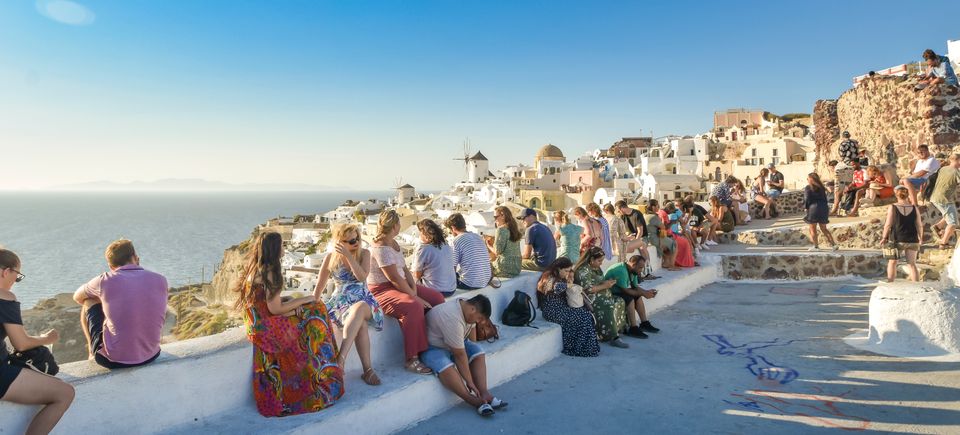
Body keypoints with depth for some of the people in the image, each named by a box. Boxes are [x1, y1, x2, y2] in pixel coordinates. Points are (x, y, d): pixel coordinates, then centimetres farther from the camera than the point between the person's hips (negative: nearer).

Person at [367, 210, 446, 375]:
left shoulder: (394, 243, 13)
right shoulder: (381, 248, -19)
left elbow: (405, 269, 9)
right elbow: (395, 278, -23)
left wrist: (414, 288, -8)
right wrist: (415, 296, -20)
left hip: (400, 286, 10)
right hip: (382, 290, -10)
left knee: (437, 297, -1)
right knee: (414, 306, -35)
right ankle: (412, 360, -28)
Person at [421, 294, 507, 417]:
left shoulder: (467, 306, -9)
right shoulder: (452, 318, -35)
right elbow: (460, 355, -31)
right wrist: (469, 382, -27)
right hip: (432, 347, -9)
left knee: (478, 352, -7)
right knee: (446, 367, -35)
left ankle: (484, 393, -13)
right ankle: (474, 400, -28)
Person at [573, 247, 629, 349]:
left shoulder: (597, 268, 17)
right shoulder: (583, 270, -14)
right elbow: (587, 289, -22)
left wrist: (608, 283, 6)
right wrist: (604, 286, -15)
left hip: (600, 296, 10)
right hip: (589, 299, -10)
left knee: (619, 301, -5)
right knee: (608, 306, -31)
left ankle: (618, 329, -4)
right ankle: (613, 338, -32)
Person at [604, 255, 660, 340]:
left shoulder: (633, 271, 2)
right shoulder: (621, 271, -29)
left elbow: (635, 287, 6)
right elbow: (625, 290, -27)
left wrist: (647, 292, -11)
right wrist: (643, 293, -22)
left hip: (618, 291, 10)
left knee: (638, 297, 2)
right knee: (629, 299, -25)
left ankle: (644, 323, 6)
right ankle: (633, 329, -21)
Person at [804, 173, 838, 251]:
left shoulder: (808, 188, -5)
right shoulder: (821, 187, 12)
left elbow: (807, 199, -10)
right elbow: (825, 199, 14)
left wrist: (805, 207, 5)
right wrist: (824, 208, 21)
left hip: (813, 209, -6)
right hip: (823, 208, 6)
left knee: (813, 230, 5)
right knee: (824, 229, 16)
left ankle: (816, 246, 7)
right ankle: (833, 244, 10)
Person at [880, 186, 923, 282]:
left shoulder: (893, 207, -7)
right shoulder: (914, 208, 0)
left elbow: (888, 224, -9)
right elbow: (919, 225, 2)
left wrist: (884, 238, 0)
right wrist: (920, 239, 13)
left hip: (898, 240, -2)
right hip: (913, 240, 2)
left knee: (892, 262, 14)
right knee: (912, 264, 8)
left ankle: (890, 283, 15)